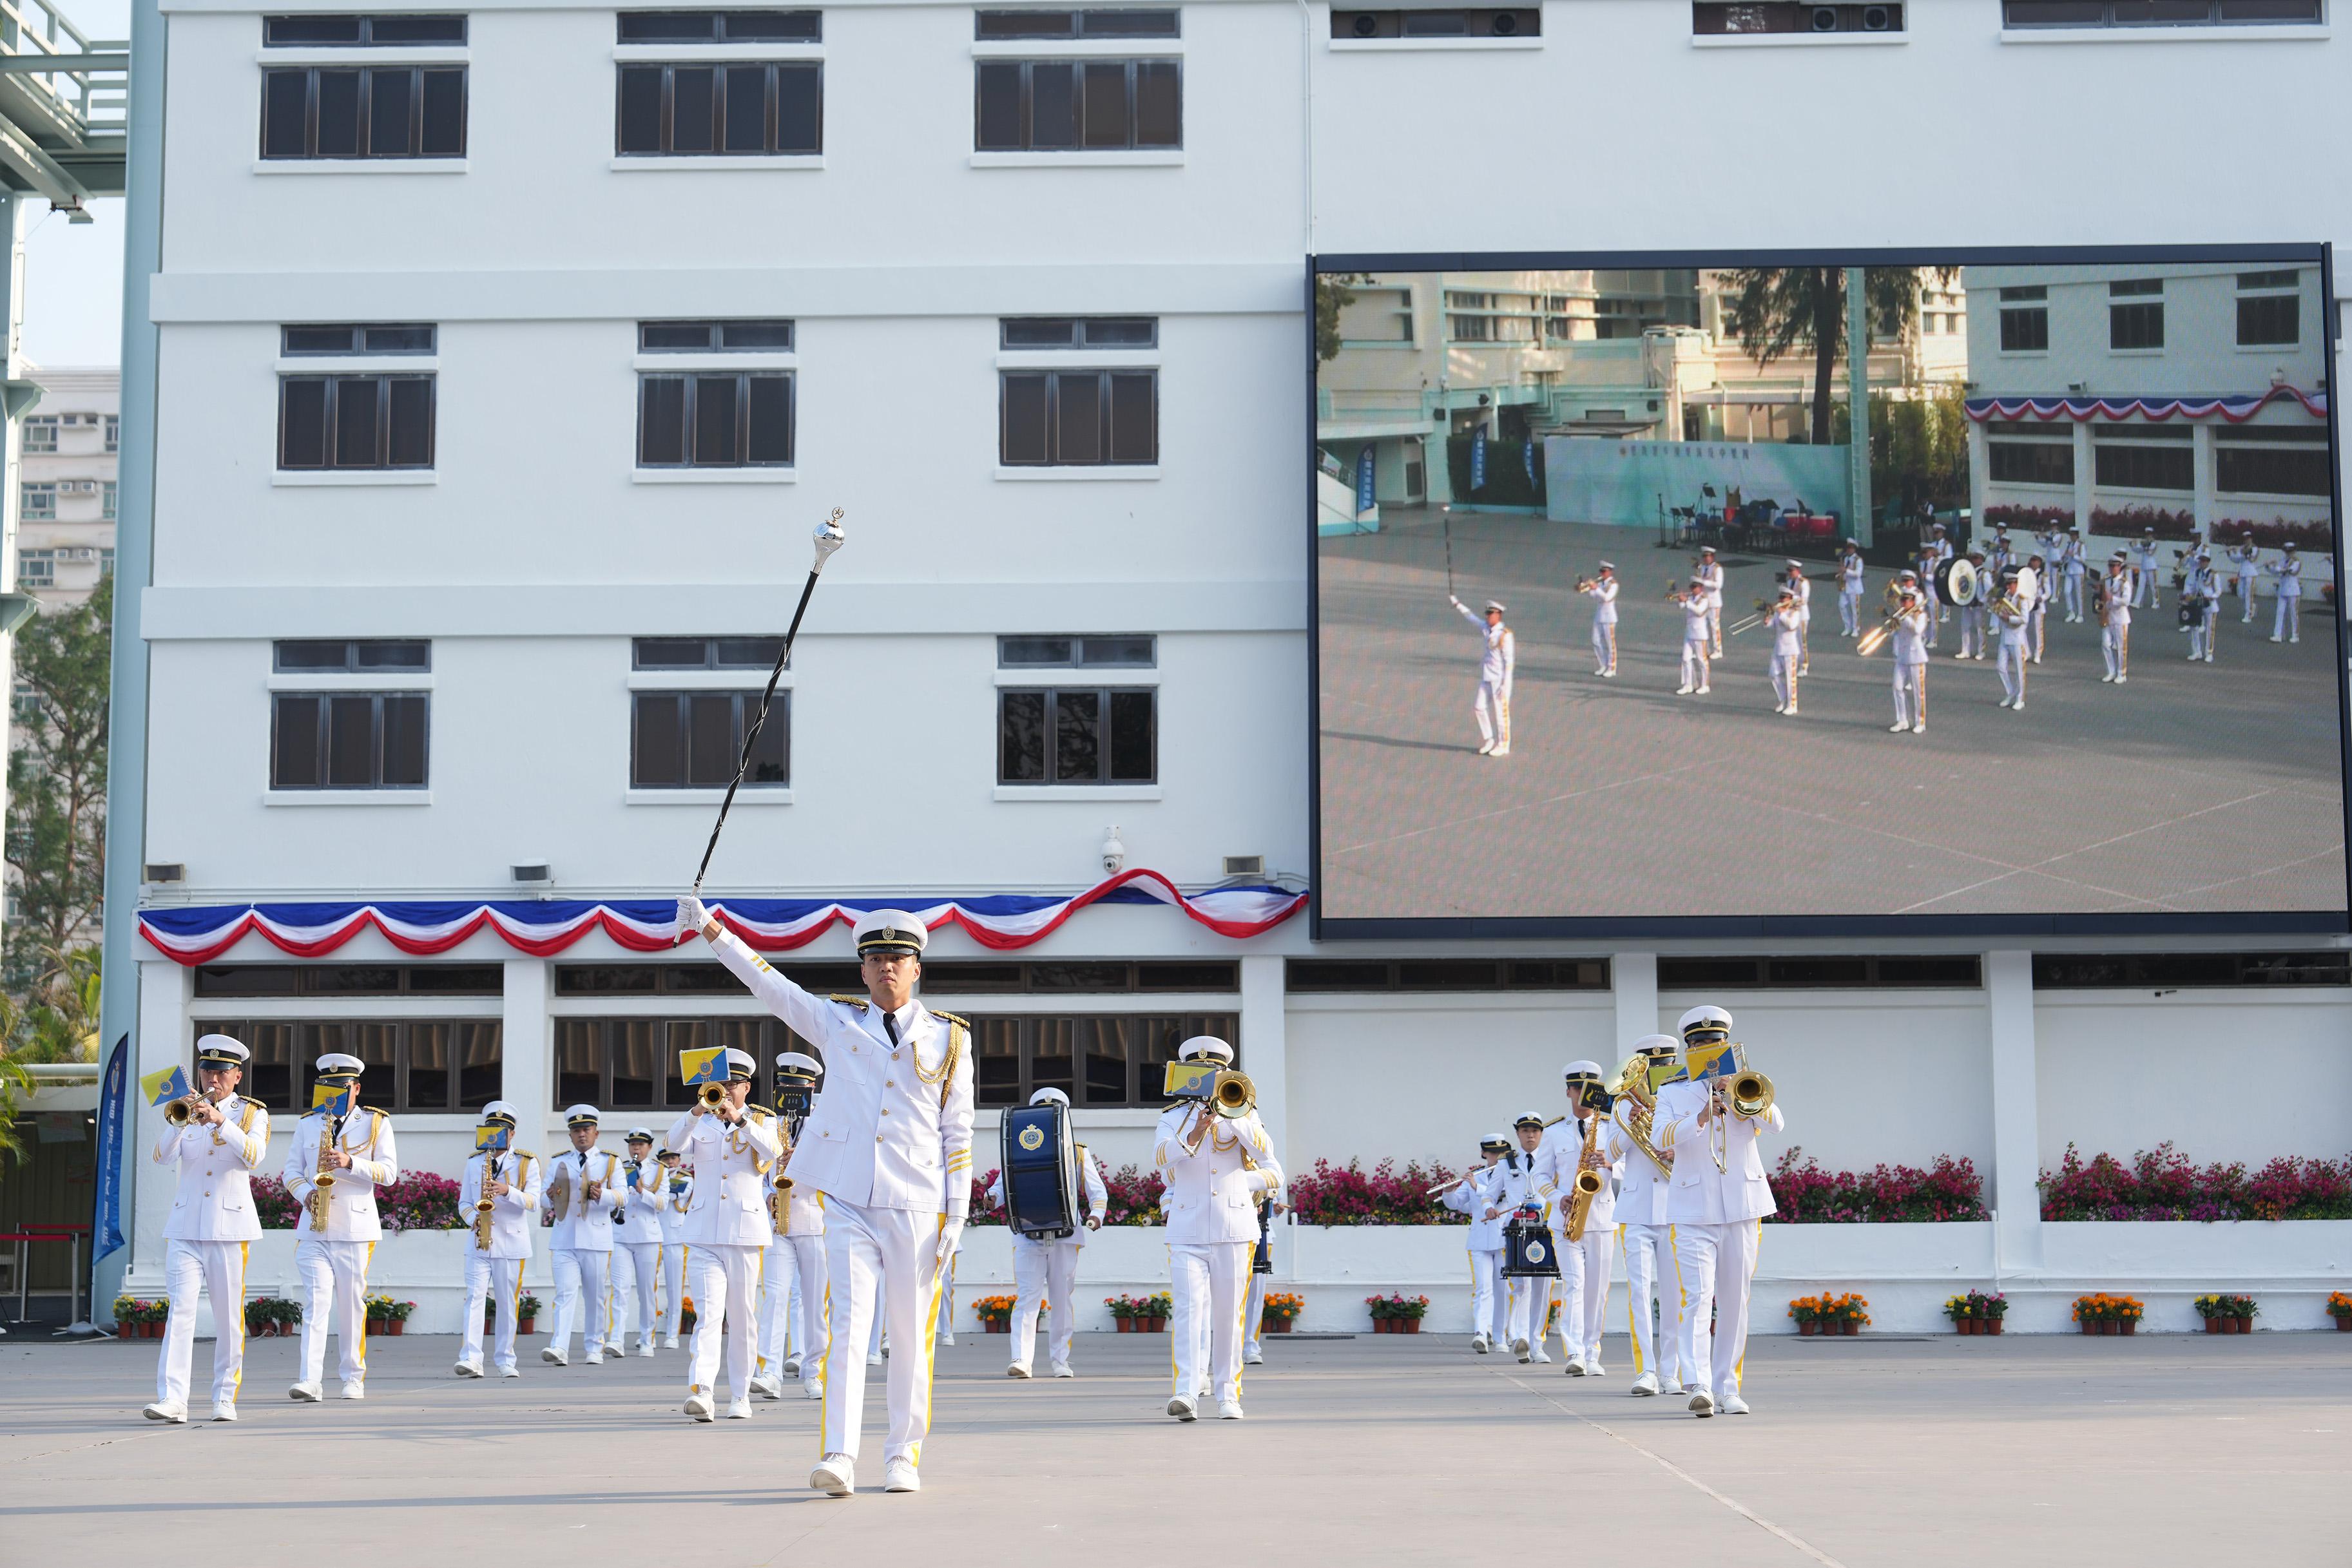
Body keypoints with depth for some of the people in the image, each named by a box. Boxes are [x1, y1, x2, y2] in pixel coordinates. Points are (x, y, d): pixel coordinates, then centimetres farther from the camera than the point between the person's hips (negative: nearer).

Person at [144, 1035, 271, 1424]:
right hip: (186, 1227, 1)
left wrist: (219, 1120, -25)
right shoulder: (189, 1109, 13)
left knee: (229, 1316, 2)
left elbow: (252, 1155, -13)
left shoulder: (253, 1114, 6)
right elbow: (162, 1157, -2)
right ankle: (172, 1399, -19)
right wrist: (179, 1120, -18)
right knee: (181, 1309, -11)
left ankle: (225, 1398, 12)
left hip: (230, 1226, -1)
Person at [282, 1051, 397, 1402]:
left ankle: (354, 1377, 15)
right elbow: (291, 1170, 14)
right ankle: (310, 1382, -18)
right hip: (314, 1228, 2)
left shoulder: (376, 1123, 6)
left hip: (355, 1227, -1)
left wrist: (350, 1162, -17)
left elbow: (388, 1172, -3)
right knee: (316, 1301, -10)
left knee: (351, 1304, 2)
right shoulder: (307, 1125, 15)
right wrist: (305, 1193, -7)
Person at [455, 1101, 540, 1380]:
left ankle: (505, 1361, 11)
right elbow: (464, 1203, 13)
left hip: (512, 1244, -2)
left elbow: (533, 1201, -7)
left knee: (508, 1304, 3)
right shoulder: (474, 1163, 12)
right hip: (479, 1244, 2)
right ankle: (470, 1359, -18)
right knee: (474, 1298, -11)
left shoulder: (527, 1162, 2)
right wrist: (475, 1217, -9)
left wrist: (507, 1191, -24)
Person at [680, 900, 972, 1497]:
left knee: (912, 1339, 3)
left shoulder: (949, 1036, 9)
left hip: (916, 1207, 0)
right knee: (846, 1326, -12)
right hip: (847, 1202, 0)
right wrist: (709, 928, 5)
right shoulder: (836, 1022, 12)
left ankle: (904, 1457, 14)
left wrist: (957, 1215, 2)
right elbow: (769, 985, 11)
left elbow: (957, 1133, 7)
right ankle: (839, 1458, -19)